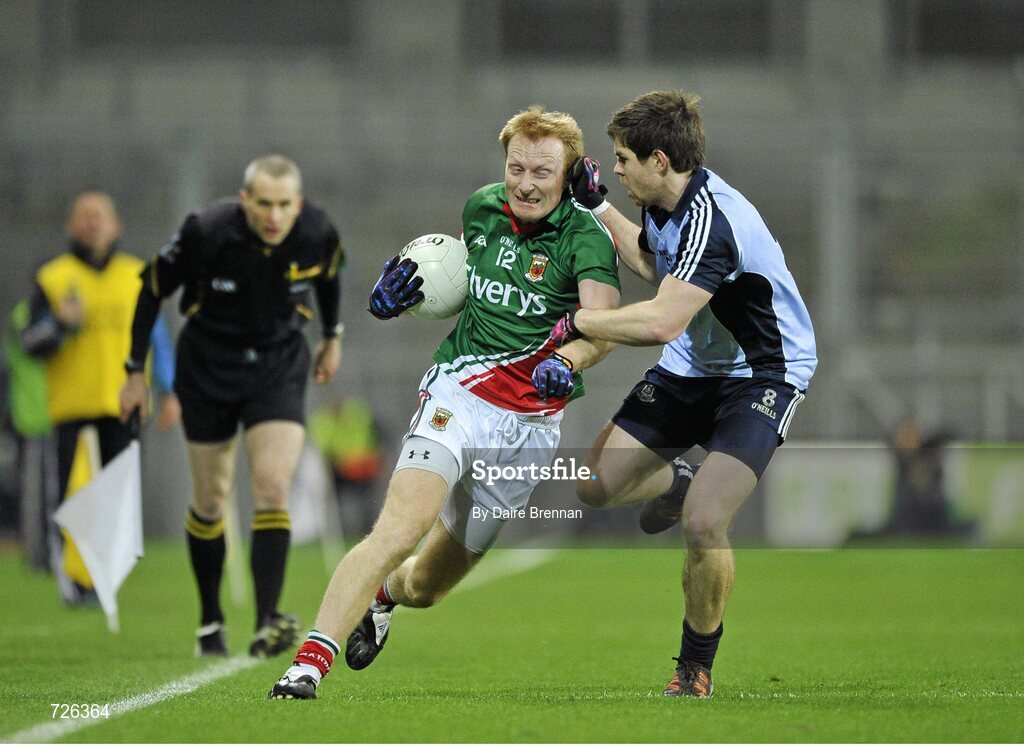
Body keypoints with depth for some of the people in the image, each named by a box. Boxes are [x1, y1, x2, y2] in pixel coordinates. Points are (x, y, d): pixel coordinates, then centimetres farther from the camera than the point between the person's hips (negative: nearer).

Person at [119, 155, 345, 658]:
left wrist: (332, 337, 21)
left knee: (273, 487, -17)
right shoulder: (205, 233, -23)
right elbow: (152, 288, -8)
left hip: (280, 367, 1)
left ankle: (266, 626, -22)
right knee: (211, 500, 7)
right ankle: (210, 624, 25)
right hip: (208, 366, -1)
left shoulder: (318, 234, -16)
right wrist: (135, 371, -4)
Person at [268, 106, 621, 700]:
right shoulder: (482, 208, 4)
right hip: (459, 392, 1)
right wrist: (412, 286, 6)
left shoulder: (586, 236, -10)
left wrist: (567, 360, -46)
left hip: (531, 423, -1)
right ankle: (308, 666, -29)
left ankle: (381, 594, 49)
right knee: (402, 527, -27)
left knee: (426, 586, 11)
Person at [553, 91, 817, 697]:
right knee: (596, 485, 3)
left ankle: (697, 668, -1)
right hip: (693, 368, 9)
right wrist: (597, 206, 19)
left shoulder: (712, 217, -30)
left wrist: (576, 323, -27)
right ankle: (678, 483, 36)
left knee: (704, 523, -24)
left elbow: (662, 323, -40)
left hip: (762, 375, -9)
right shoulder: (661, 203, -1)